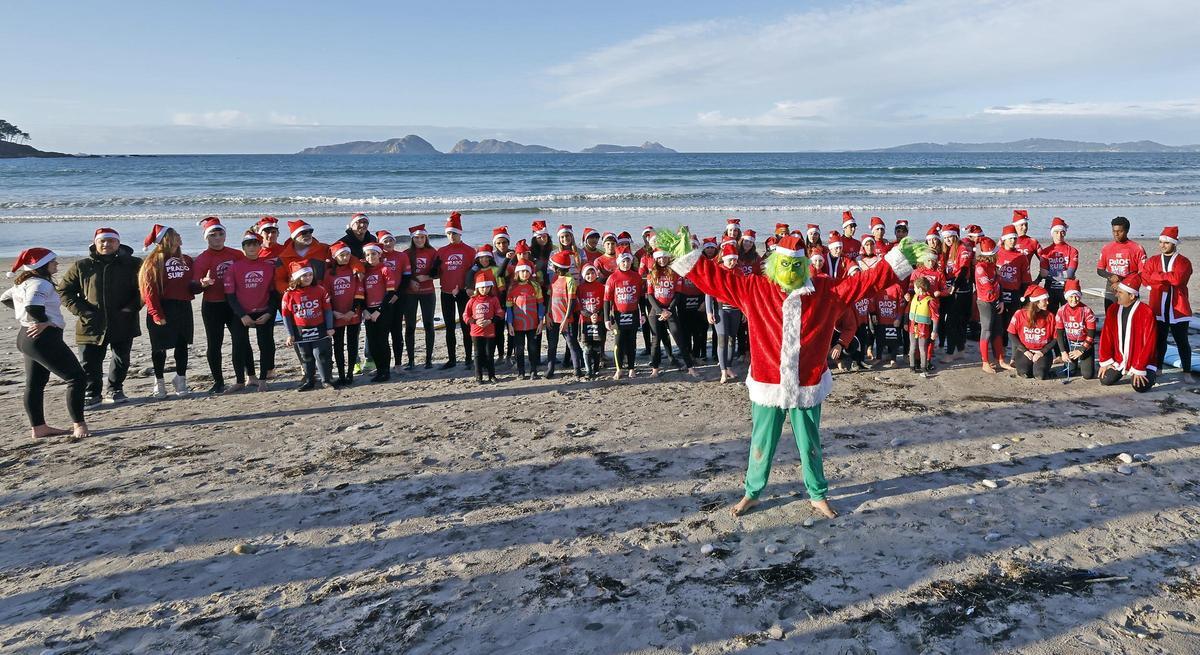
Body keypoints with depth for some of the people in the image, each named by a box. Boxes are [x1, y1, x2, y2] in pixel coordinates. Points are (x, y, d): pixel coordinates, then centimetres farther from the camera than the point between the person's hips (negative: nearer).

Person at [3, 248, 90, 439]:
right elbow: (33, 305, -34)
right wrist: (44, 322, -19)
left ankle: (38, 427, 22)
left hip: (27, 337, 11)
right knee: (77, 379, -8)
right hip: (44, 338, -11)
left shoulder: (23, 283, 14)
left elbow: (6, 298, 29)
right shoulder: (40, 283, -17)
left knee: (35, 385, 14)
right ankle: (78, 426, -7)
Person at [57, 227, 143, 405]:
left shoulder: (133, 264, 0)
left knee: (121, 360, 12)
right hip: (91, 325, 0)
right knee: (90, 363, 2)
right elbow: (64, 291, 7)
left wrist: (130, 309, -10)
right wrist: (82, 311, -5)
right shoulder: (81, 266, 3)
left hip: (123, 325, 0)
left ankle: (115, 389, 32)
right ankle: (92, 394, 19)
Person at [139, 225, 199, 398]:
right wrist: (156, 314, -20)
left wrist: (201, 284, -10)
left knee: (182, 345, 9)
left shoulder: (186, 260, 11)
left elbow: (192, 284, 13)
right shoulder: (153, 262, -6)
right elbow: (149, 290, -12)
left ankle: (181, 380, 21)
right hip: (163, 309, -5)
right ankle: (159, 383, 19)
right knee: (159, 347, 6)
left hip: (183, 308, 5)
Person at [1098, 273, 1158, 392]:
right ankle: (1123, 370, 23)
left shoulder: (1146, 312, -18)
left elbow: (1149, 343, -19)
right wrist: (1105, 361, 0)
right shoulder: (1113, 309, -1)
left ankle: (1151, 373, 14)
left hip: (1141, 361, -5)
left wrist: (1139, 369, -19)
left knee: (1140, 387, -21)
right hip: (1119, 360, 5)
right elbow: (1106, 336, 3)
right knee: (1105, 380, -8)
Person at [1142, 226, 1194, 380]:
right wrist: (1169, 278, -14)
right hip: (1158, 308, 3)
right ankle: (1157, 369, 24)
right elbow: (1145, 279, -8)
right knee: (1159, 340, 12)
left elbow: (1178, 278, -20)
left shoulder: (1184, 262, -1)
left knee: (1182, 341, 1)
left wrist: (1158, 276, -10)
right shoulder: (1152, 261, 9)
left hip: (1178, 308, -3)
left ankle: (1187, 373, 5)